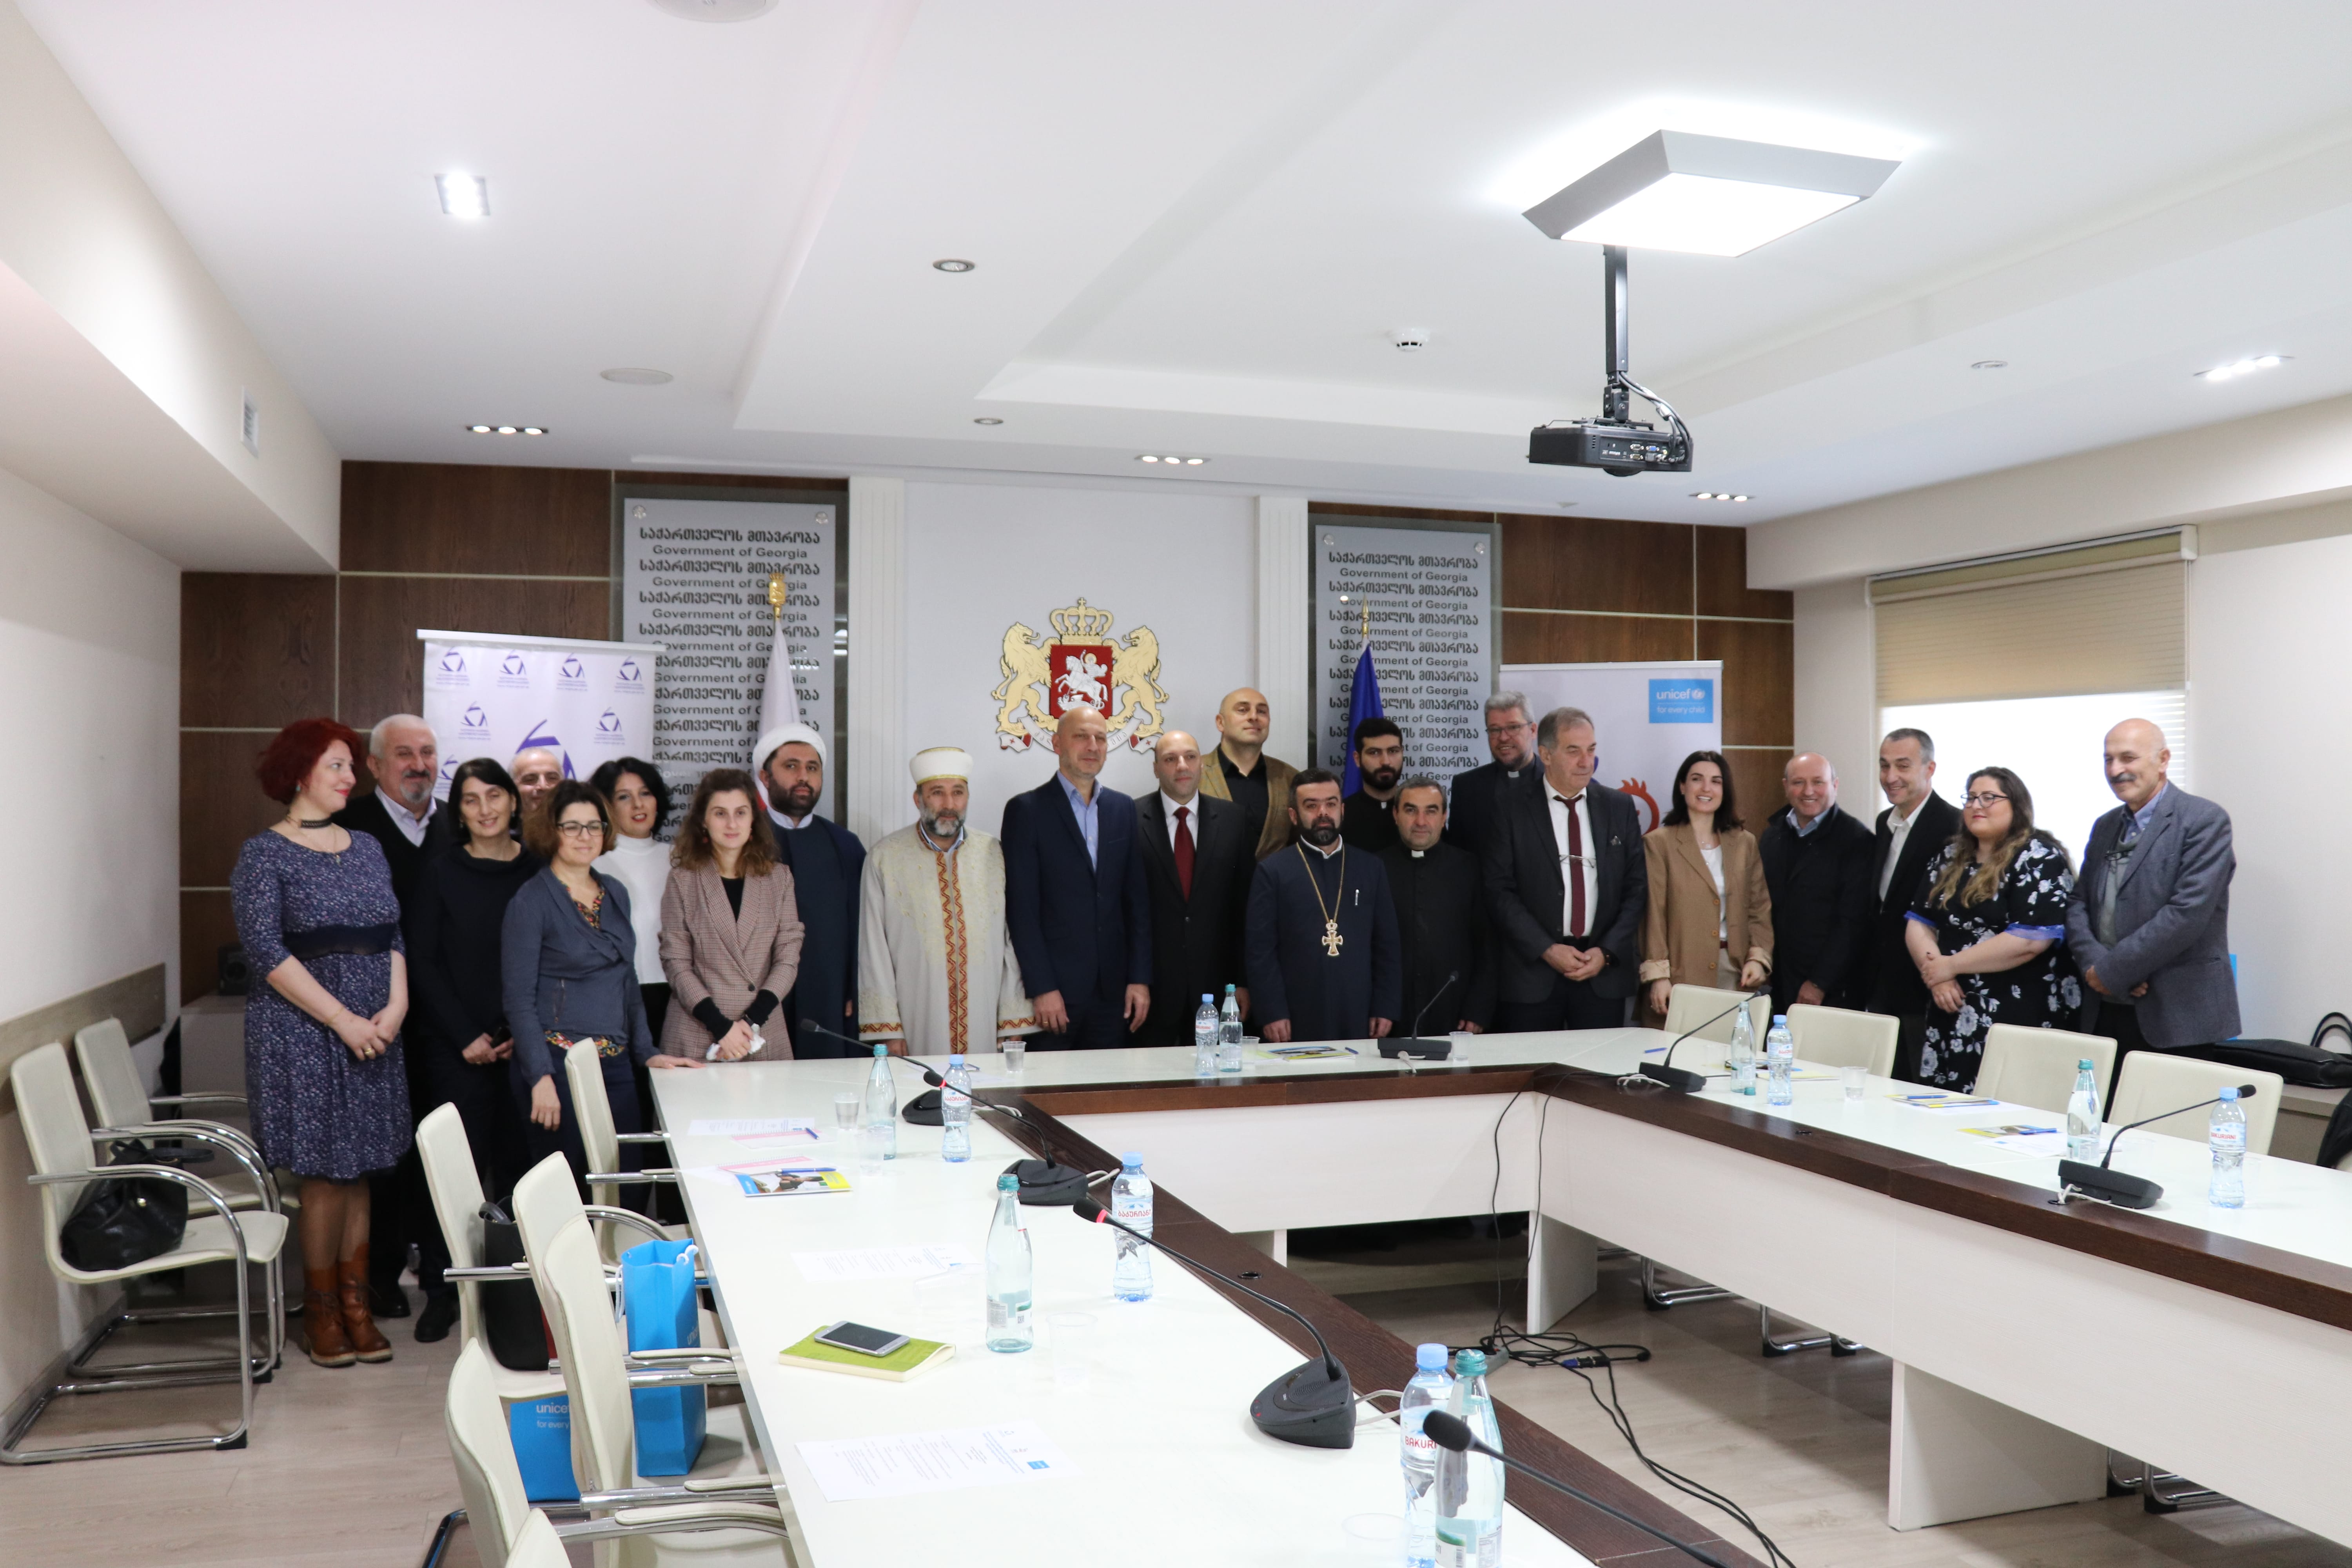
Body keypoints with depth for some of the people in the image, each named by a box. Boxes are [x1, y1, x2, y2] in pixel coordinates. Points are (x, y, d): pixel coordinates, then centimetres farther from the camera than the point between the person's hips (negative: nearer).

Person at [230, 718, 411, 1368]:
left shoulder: (366, 847, 12)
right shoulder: (265, 853, -5)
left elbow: (393, 937, 11)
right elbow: (265, 951, -12)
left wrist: (396, 1007, -6)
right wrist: (343, 1020, -15)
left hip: (374, 1032, 5)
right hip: (301, 1032, -5)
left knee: (360, 1170, 7)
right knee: (325, 1174, -1)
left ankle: (356, 1302, 16)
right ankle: (321, 1308, 15)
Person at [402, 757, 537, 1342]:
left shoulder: (538, 870, 5)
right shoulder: (440, 873, 1)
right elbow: (422, 962, 0)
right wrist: (466, 1036, -6)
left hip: (523, 1045, 2)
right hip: (454, 1047, -1)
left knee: (516, 1162, 3)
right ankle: (442, 1289, 10)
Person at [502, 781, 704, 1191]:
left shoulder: (616, 894, 12)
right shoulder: (531, 903, -6)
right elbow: (518, 999, -9)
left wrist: (646, 1051, 12)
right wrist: (541, 1078, -16)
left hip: (615, 1065, 6)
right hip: (558, 1065, -6)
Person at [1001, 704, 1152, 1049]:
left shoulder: (1123, 808, 12)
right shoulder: (1027, 810, -3)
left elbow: (1137, 900, 12)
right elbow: (1022, 909, -8)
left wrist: (1140, 979, 5)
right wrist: (1042, 988, -13)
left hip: (1113, 991, 4)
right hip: (1054, 990, -4)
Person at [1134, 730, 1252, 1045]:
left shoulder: (1233, 819, 5)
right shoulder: (1132, 820, -3)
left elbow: (1246, 905, 5)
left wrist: (1244, 981, 3)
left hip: (1214, 983, 2)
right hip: (1153, 982, -2)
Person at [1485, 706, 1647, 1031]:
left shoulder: (1620, 809, 10)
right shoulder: (1513, 813, 1)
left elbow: (1636, 889, 8)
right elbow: (1499, 892, -4)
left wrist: (1606, 952, -4)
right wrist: (1547, 950, -11)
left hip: (1604, 972, 2)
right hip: (1531, 972, -2)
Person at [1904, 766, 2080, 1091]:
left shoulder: (2039, 859, -6)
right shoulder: (1950, 858, 15)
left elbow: (2031, 939, -16)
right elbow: (1918, 923, 11)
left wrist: (1952, 965, -12)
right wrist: (1935, 975, -8)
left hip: (2020, 1018, -6)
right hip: (1950, 1018, 6)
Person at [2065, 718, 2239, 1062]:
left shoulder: (2205, 821, -7)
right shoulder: (2105, 827, 15)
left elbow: (2188, 912, -17)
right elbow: (2078, 903, 13)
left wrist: (2111, 971, -14)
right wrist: (2092, 964, -7)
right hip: (2105, 1012, 6)